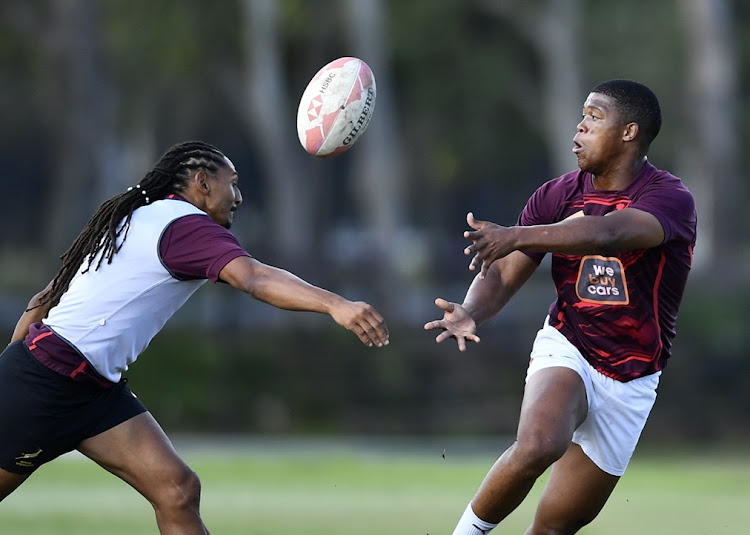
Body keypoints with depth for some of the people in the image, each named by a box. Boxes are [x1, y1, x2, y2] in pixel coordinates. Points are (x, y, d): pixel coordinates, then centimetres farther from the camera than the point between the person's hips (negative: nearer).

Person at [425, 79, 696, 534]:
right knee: (539, 444, -33)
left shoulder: (671, 198, -15)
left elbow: (608, 235, -35)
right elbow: (502, 275, -2)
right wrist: (470, 313, -26)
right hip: (566, 349, 1)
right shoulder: (557, 195, 0)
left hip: (630, 384, -1)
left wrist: (517, 237, -48)